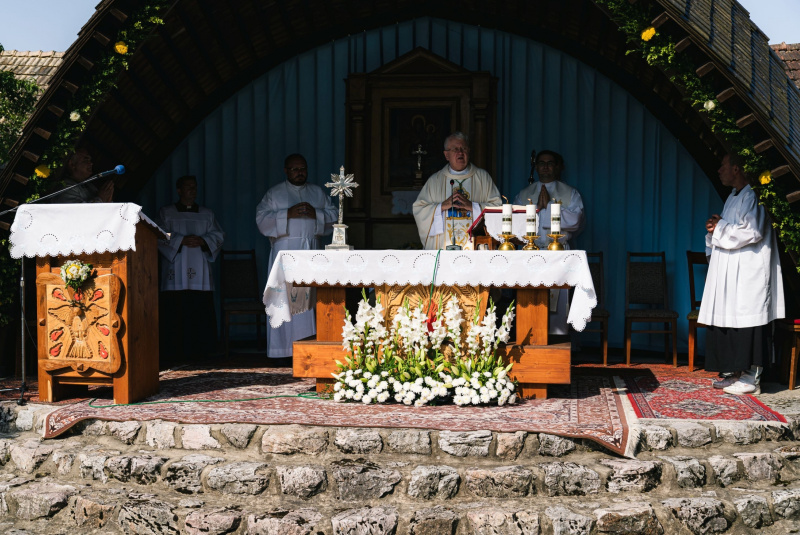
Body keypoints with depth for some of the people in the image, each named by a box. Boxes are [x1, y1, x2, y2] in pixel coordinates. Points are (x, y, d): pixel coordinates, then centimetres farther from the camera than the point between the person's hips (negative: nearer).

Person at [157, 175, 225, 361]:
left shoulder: (207, 214, 18)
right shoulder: (166, 213, 11)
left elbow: (218, 235, 9)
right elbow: (161, 235, -1)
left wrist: (202, 241, -10)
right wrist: (182, 240, -14)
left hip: (200, 273, 2)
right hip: (176, 274, -2)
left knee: (201, 313, -3)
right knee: (175, 312, -8)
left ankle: (200, 351, 3)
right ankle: (174, 352, -3)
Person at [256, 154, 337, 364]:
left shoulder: (318, 193, 16)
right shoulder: (274, 193, 8)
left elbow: (333, 215, 10)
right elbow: (262, 218, -3)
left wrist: (315, 213, -9)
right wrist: (288, 214, -14)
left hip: (311, 252, 3)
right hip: (285, 251, -3)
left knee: (311, 298, -1)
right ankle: (284, 352, -4)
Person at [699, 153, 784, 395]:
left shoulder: (752, 197, -12)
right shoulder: (733, 197, 18)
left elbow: (752, 232, -21)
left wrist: (720, 228, -11)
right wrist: (716, 228, 4)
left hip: (747, 272, -10)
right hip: (729, 272, 10)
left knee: (746, 322, -7)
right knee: (729, 321, 9)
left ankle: (751, 378, -3)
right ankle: (735, 372, 15)